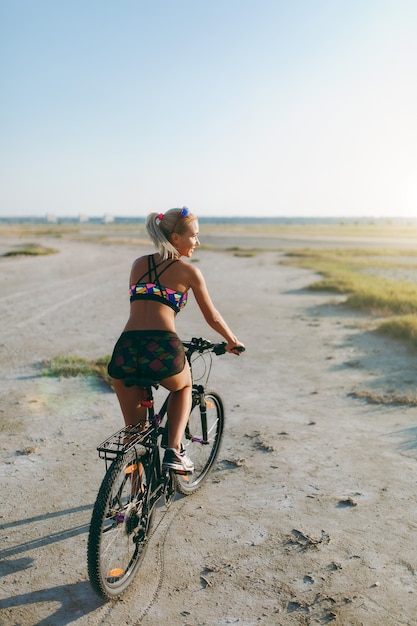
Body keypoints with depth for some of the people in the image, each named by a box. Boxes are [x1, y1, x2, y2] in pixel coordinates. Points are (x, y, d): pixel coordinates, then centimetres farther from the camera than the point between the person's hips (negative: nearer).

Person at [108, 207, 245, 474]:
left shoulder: (139, 264, 23)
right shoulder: (189, 271, 10)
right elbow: (212, 317, 18)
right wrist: (233, 341, 36)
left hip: (125, 349, 4)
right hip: (162, 348, -3)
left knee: (134, 429, 22)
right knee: (183, 387, 32)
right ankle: (174, 451, 17)